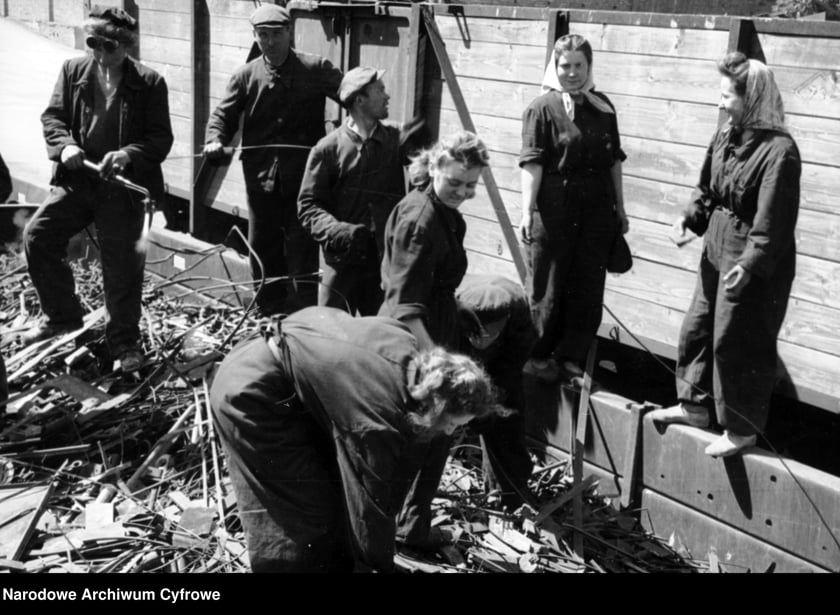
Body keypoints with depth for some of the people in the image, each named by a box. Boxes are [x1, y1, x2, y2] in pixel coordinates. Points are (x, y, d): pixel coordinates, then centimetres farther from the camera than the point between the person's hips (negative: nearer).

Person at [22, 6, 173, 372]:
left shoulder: (149, 83, -6)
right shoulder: (73, 71, 4)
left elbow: (161, 139, -6)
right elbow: (52, 116, 8)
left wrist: (127, 155, -24)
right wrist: (64, 146, -13)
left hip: (123, 185, -3)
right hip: (76, 179, 4)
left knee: (122, 265, 2)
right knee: (37, 236, -6)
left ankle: (124, 341, 22)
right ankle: (62, 315, 16)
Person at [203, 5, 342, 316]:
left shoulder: (316, 69, -1)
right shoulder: (246, 75, 5)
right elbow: (223, 114, 5)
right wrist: (215, 139, -15)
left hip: (304, 176, -3)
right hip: (261, 176, 3)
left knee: (301, 247, -1)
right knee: (262, 245, 11)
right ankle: (268, 312, 26)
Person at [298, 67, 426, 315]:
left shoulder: (396, 141, 6)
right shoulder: (328, 149, -4)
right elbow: (308, 204, -5)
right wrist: (335, 230, -20)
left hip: (387, 259, 3)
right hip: (343, 259, -3)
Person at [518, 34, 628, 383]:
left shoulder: (602, 107, 10)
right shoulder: (542, 108, -5)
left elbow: (614, 160, 14)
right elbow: (532, 163, -11)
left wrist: (619, 207, 15)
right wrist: (527, 211, -18)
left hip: (596, 211, 5)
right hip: (553, 212, -5)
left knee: (588, 290, 8)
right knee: (547, 289, 4)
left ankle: (571, 357, 21)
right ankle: (537, 357, 19)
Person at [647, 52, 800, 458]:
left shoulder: (779, 150, -20)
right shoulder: (725, 136, 4)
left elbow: (774, 219, -23)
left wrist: (750, 265, -27)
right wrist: (691, 216, -2)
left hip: (754, 263, -8)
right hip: (718, 251, 8)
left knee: (737, 343, 2)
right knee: (697, 329, 17)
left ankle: (742, 429, 18)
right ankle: (695, 405, 36)